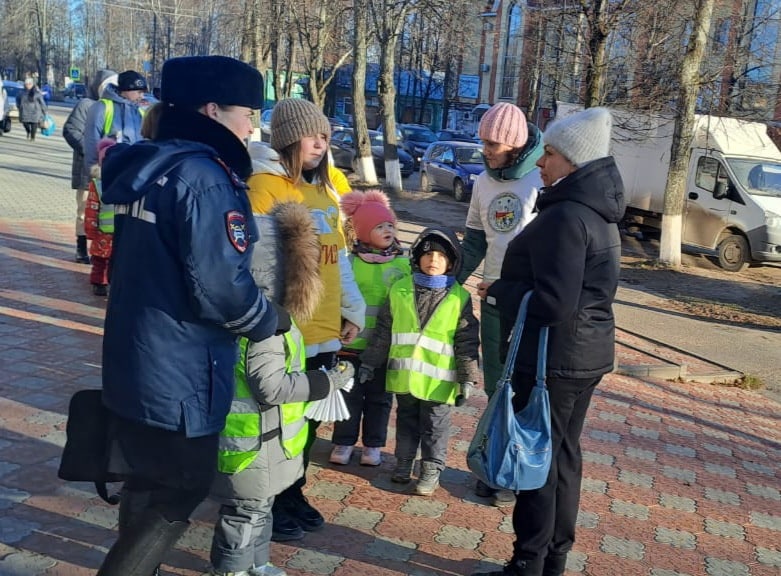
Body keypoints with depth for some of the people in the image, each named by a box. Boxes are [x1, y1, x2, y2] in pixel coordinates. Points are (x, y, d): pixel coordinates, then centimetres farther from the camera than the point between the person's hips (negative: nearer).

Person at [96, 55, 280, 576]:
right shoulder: (205, 176, -20)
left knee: (148, 478, 23)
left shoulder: (142, 166, 8)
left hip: (132, 355, 9)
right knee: (186, 485, 8)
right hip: (179, 367, -9)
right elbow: (220, 286, -24)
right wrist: (272, 321, -6)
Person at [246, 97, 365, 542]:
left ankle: (293, 493, 37)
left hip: (326, 327, 7)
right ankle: (269, 505, 27)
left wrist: (353, 311, 15)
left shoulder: (329, 184, 10)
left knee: (310, 417, 18)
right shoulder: (265, 185, -13)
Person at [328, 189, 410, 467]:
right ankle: (343, 442, 25)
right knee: (350, 394, 11)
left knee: (379, 396, 13)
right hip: (351, 342, -1)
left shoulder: (405, 263, -2)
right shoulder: (349, 262, -6)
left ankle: (372, 445, 27)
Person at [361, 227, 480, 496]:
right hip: (404, 375, 2)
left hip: (437, 380, -2)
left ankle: (431, 470, 24)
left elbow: (467, 342, -4)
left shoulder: (459, 298, -5)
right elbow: (383, 332, 7)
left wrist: (467, 378, -7)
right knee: (406, 421, 18)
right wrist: (369, 363, 8)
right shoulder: (400, 290, 0)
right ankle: (404, 462, 33)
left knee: (434, 427, 10)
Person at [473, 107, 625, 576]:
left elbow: (553, 303, -26)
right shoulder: (598, 212, 10)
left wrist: (498, 291, -12)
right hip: (587, 352, 10)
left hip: (555, 357, -10)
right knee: (564, 454, 17)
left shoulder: (565, 216, -21)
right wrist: (511, 290, 12)